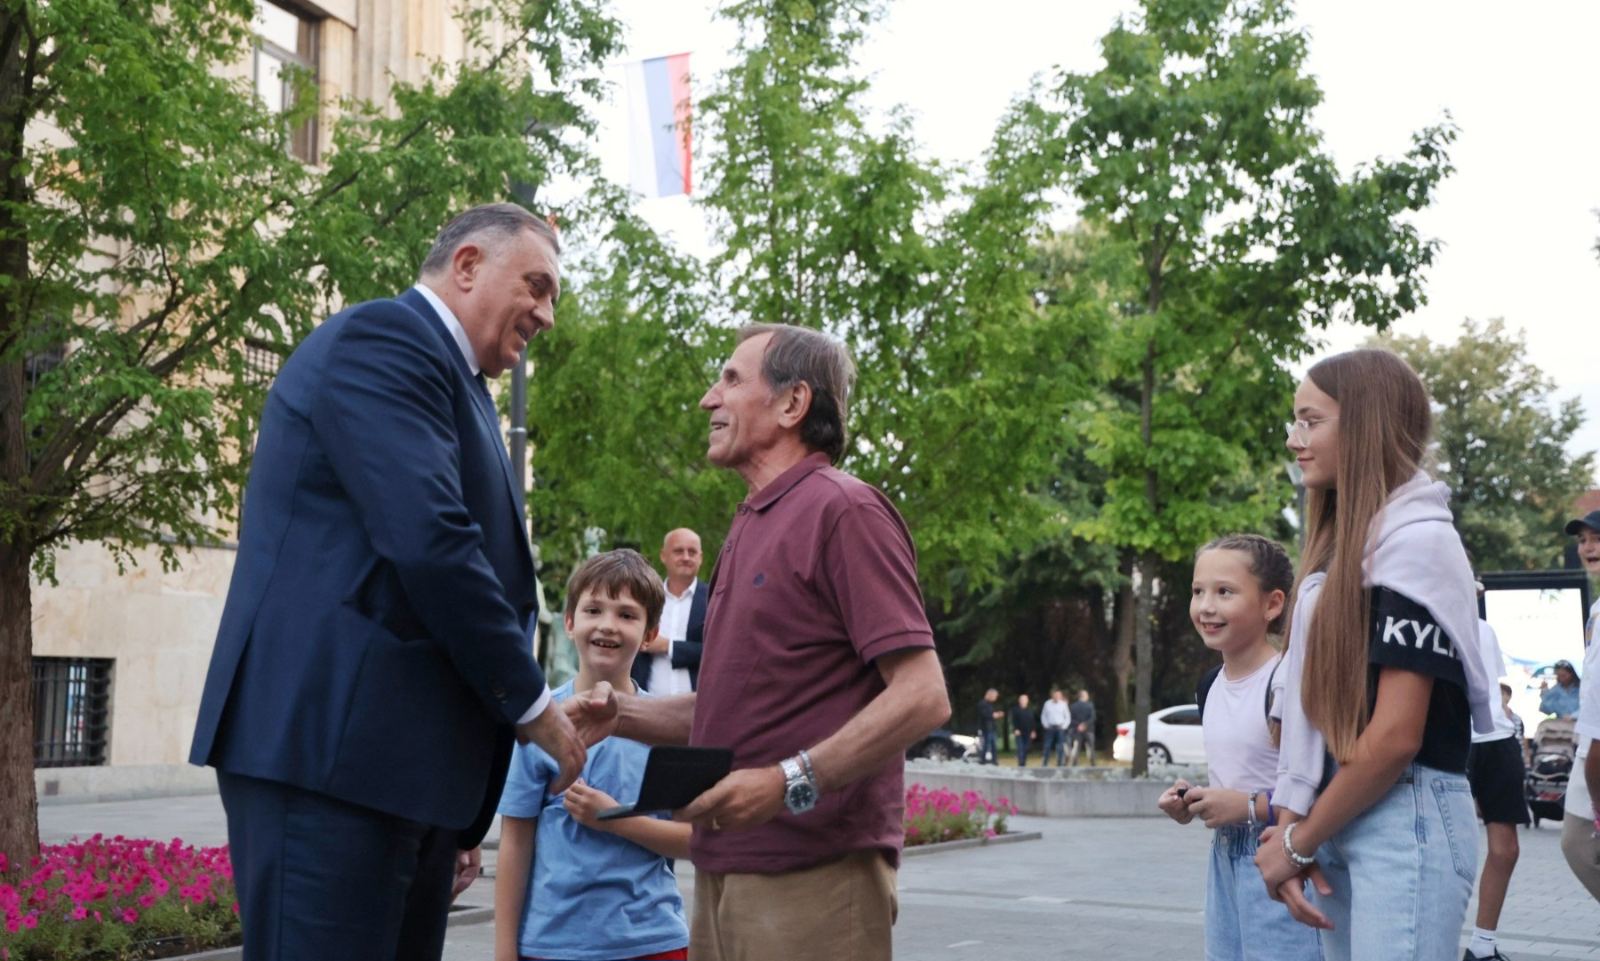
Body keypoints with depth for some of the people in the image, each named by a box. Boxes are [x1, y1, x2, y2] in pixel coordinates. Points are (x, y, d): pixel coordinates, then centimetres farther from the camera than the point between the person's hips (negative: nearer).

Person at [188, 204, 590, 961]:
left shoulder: (453, 384, 22)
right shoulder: (384, 338, -7)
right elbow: (428, 544, -19)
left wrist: (460, 810, 16)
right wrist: (530, 700, -8)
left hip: (405, 757, 9)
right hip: (332, 745, -9)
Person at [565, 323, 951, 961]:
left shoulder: (844, 511, -10)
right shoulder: (751, 527, 17)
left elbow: (922, 697, -18)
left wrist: (789, 782, -25)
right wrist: (622, 714, 6)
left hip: (811, 878, -8)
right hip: (724, 876, 8)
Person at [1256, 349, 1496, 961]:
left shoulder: (1417, 539, -12)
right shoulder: (1340, 544, 14)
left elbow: (1395, 737, -17)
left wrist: (1300, 842, -9)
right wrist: (1291, 824, 0)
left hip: (1406, 823, -8)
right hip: (1339, 823, 8)